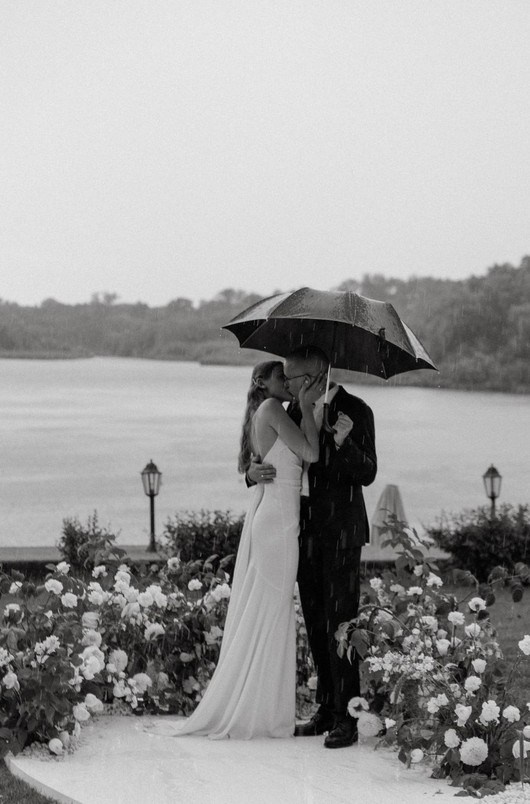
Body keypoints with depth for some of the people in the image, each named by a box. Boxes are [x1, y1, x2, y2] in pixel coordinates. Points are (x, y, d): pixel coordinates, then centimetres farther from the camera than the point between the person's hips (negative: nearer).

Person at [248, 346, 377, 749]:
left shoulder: (356, 411, -8)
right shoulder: (296, 411, 10)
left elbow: (367, 474, -10)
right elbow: (275, 456, 13)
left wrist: (342, 443, -27)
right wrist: (254, 471, -9)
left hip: (342, 530, -6)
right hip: (306, 528, 7)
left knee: (340, 623, -8)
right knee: (314, 622, 9)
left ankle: (346, 719, -5)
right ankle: (326, 711, 17)